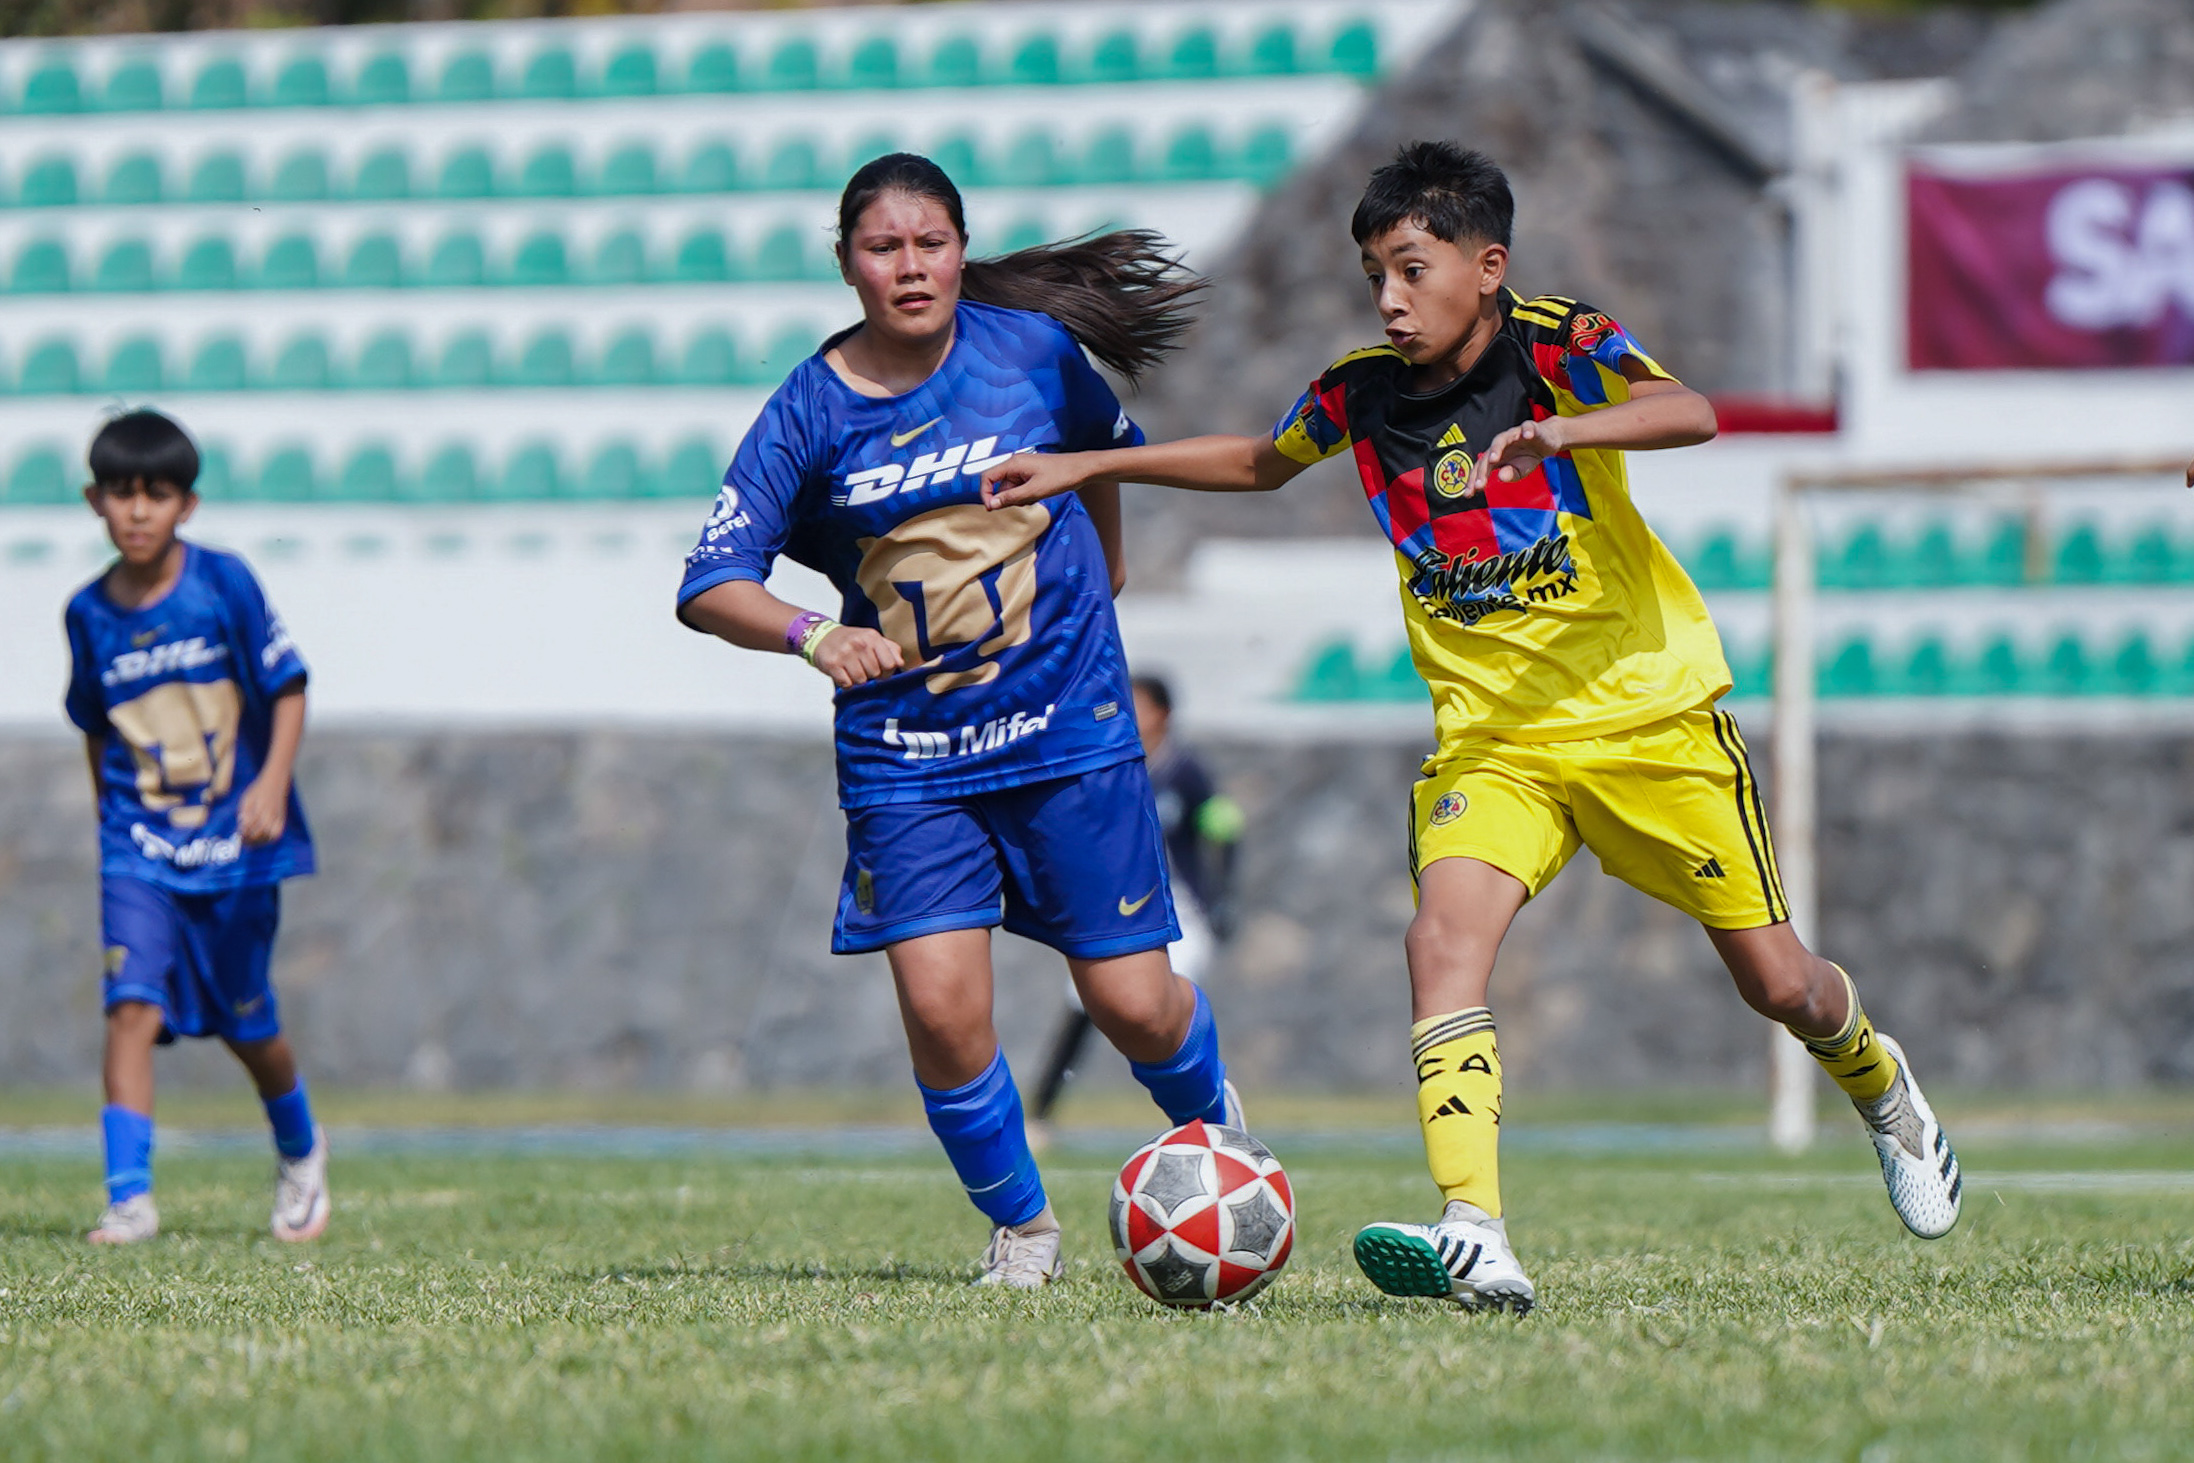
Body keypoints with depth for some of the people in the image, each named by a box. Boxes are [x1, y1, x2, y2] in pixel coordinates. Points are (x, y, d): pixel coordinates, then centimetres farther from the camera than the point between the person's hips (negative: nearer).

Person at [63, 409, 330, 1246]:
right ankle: (130, 1198, -19)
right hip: (139, 846, 1)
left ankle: (299, 1151, 39)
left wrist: (271, 784, -16)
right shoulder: (90, 614, 0)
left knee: (248, 1023, 10)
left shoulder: (224, 584, -8)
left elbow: (286, 689, -4)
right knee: (132, 1006, -17)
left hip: (233, 838, -1)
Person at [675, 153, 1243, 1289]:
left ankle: (1214, 1130, 34)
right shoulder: (809, 410, -6)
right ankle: (1020, 1229, 10)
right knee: (939, 1004, -14)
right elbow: (708, 585, -11)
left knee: (1133, 1003, 0)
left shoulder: (1031, 347, -4)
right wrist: (810, 634, -28)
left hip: (1069, 730, 0)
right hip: (904, 755, 0)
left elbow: (1107, 449, 19)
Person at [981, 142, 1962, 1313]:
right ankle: (1475, 1239, -35)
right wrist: (1082, 469, 18)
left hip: (1645, 714, -3)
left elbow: (1690, 415, -32)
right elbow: (1260, 464, 23)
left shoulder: (1559, 345, -13)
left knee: (1775, 983, 5)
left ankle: (1882, 1092, 41)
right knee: (1444, 937, -25)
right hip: (1489, 736, 3)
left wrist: (1559, 431, -49)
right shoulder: (1358, 395, 1)